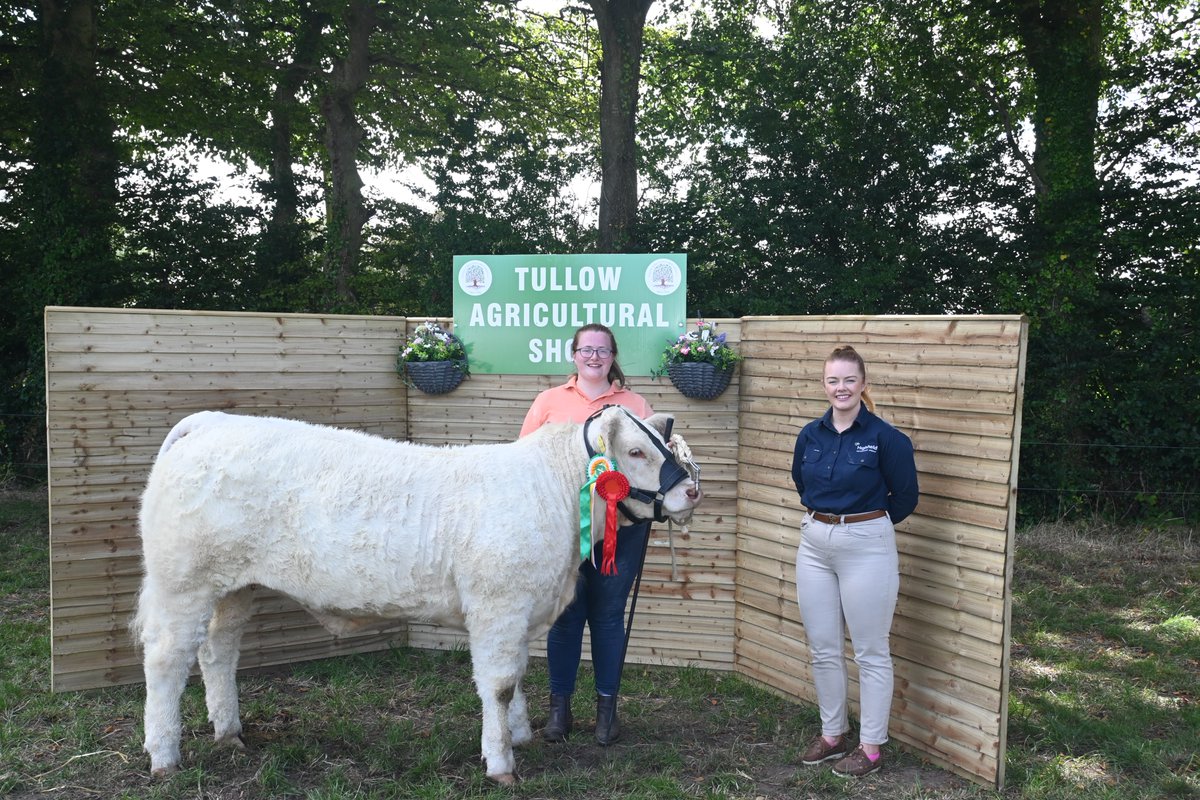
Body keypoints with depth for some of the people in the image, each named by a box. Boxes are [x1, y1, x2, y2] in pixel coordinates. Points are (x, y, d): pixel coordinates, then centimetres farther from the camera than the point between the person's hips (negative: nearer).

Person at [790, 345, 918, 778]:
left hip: (866, 547, -5)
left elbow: (905, 495, -2)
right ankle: (832, 735, 29)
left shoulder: (884, 437, -11)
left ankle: (871, 748, 18)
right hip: (814, 545, 6)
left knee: (870, 653, 5)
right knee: (822, 649, 13)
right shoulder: (811, 434, 4)